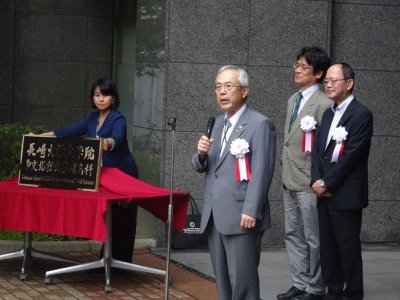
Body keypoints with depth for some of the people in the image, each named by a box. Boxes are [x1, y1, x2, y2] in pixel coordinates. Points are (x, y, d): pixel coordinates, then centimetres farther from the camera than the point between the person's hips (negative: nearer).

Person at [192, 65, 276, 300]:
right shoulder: (219, 123, 17)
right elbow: (202, 167, 18)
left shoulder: (260, 124, -7)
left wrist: (251, 212, -20)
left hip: (241, 217, -8)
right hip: (215, 217, 8)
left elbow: (262, 172, -14)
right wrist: (202, 154, -4)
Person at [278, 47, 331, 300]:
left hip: (309, 183, -9)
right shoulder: (293, 100, 13)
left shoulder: (324, 104, -15)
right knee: (293, 235, 14)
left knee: (313, 238, 1)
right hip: (290, 181, 9)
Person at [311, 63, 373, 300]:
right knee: (328, 248, 11)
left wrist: (327, 183, -13)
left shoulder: (361, 114, -9)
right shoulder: (328, 114, 17)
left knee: (349, 248, -2)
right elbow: (318, 150, 13)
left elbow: (351, 155, -15)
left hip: (346, 195, -7)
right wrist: (317, 180, -3)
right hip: (325, 193, 8)